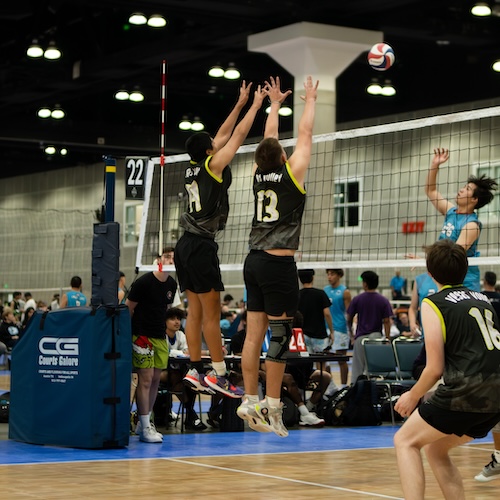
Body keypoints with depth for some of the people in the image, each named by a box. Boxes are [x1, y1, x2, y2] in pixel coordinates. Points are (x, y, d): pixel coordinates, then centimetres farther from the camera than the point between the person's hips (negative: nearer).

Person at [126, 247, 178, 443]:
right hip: (141, 336, -7)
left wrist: (162, 329, 18)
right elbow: (128, 309, -7)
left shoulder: (172, 284, 8)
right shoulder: (143, 282, -12)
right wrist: (130, 335, -7)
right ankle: (145, 428, -5)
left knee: (156, 379, 10)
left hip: (160, 337, 7)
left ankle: (145, 422, 21)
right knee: (145, 379, -9)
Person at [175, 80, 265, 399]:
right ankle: (220, 375, -7)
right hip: (202, 246, -9)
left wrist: (240, 104, 26)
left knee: (196, 312, 9)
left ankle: (196, 372, 10)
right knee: (212, 313, -8)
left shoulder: (194, 167, 11)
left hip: (187, 244, 9)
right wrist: (256, 105, 7)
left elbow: (224, 136, 21)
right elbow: (237, 136, -4)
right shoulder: (212, 166, -9)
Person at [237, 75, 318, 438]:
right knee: (280, 335, -4)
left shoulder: (259, 174, 9)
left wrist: (275, 104, 37)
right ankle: (271, 406, -3)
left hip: (255, 260, 7)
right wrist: (311, 100, 22)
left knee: (254, 333, 5)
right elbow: (305, 133, 7)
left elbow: (269, 139, 25)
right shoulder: (291, 173, -4)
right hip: (279, 263, -6)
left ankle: (250, 401, 6)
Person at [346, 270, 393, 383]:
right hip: (376, 336, 1)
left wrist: (351, 334, 17)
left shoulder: (357, 299, -3)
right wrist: (387, 339, 2)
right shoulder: (383, 301, -2)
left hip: (360, 337, -1)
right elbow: (387, 322, -4)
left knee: (357, 370, 5)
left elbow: (349, 319, 2)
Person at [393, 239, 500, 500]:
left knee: (405, 441, 10)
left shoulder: (433, 303, -2)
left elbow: (435, 368, -5)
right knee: (435, 450, 23)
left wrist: (413, 396, 10)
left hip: (468, 390, -7)